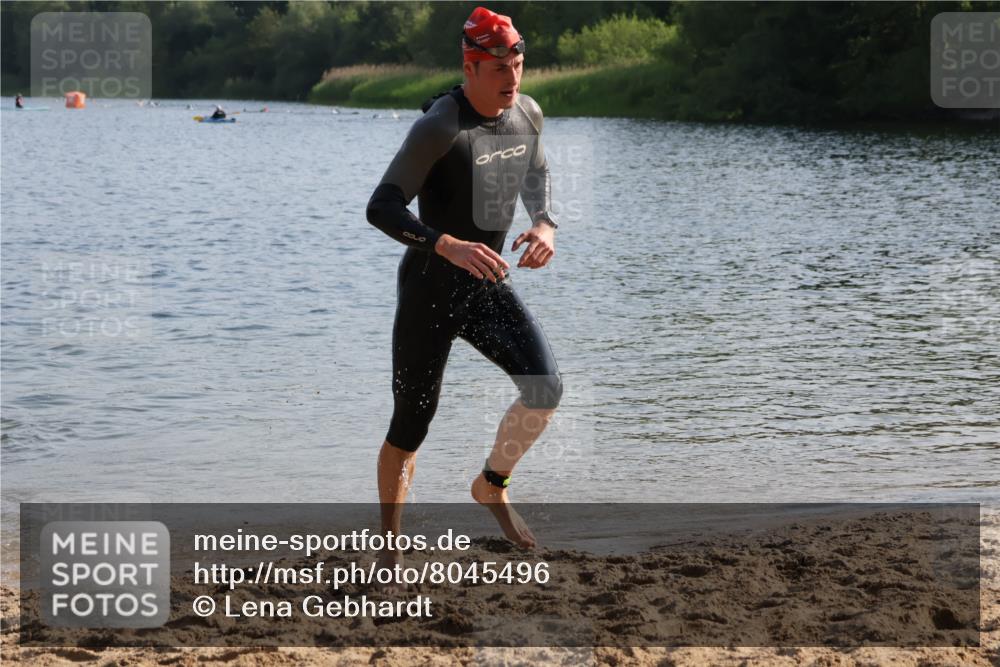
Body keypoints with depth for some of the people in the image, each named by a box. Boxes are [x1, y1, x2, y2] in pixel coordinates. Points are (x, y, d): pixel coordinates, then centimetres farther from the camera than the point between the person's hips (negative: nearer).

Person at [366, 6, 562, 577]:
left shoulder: (528, 114, 1)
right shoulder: (440, 127, -21)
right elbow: (381, 208, -27)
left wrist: (545, 224, 2)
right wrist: (449, 246, -40)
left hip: (491, 286, 6)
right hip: (430, 288, -5)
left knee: (546, 387, -15)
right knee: (412, 425, 3)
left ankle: (492, 486, 11)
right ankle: (390, 550, 21)